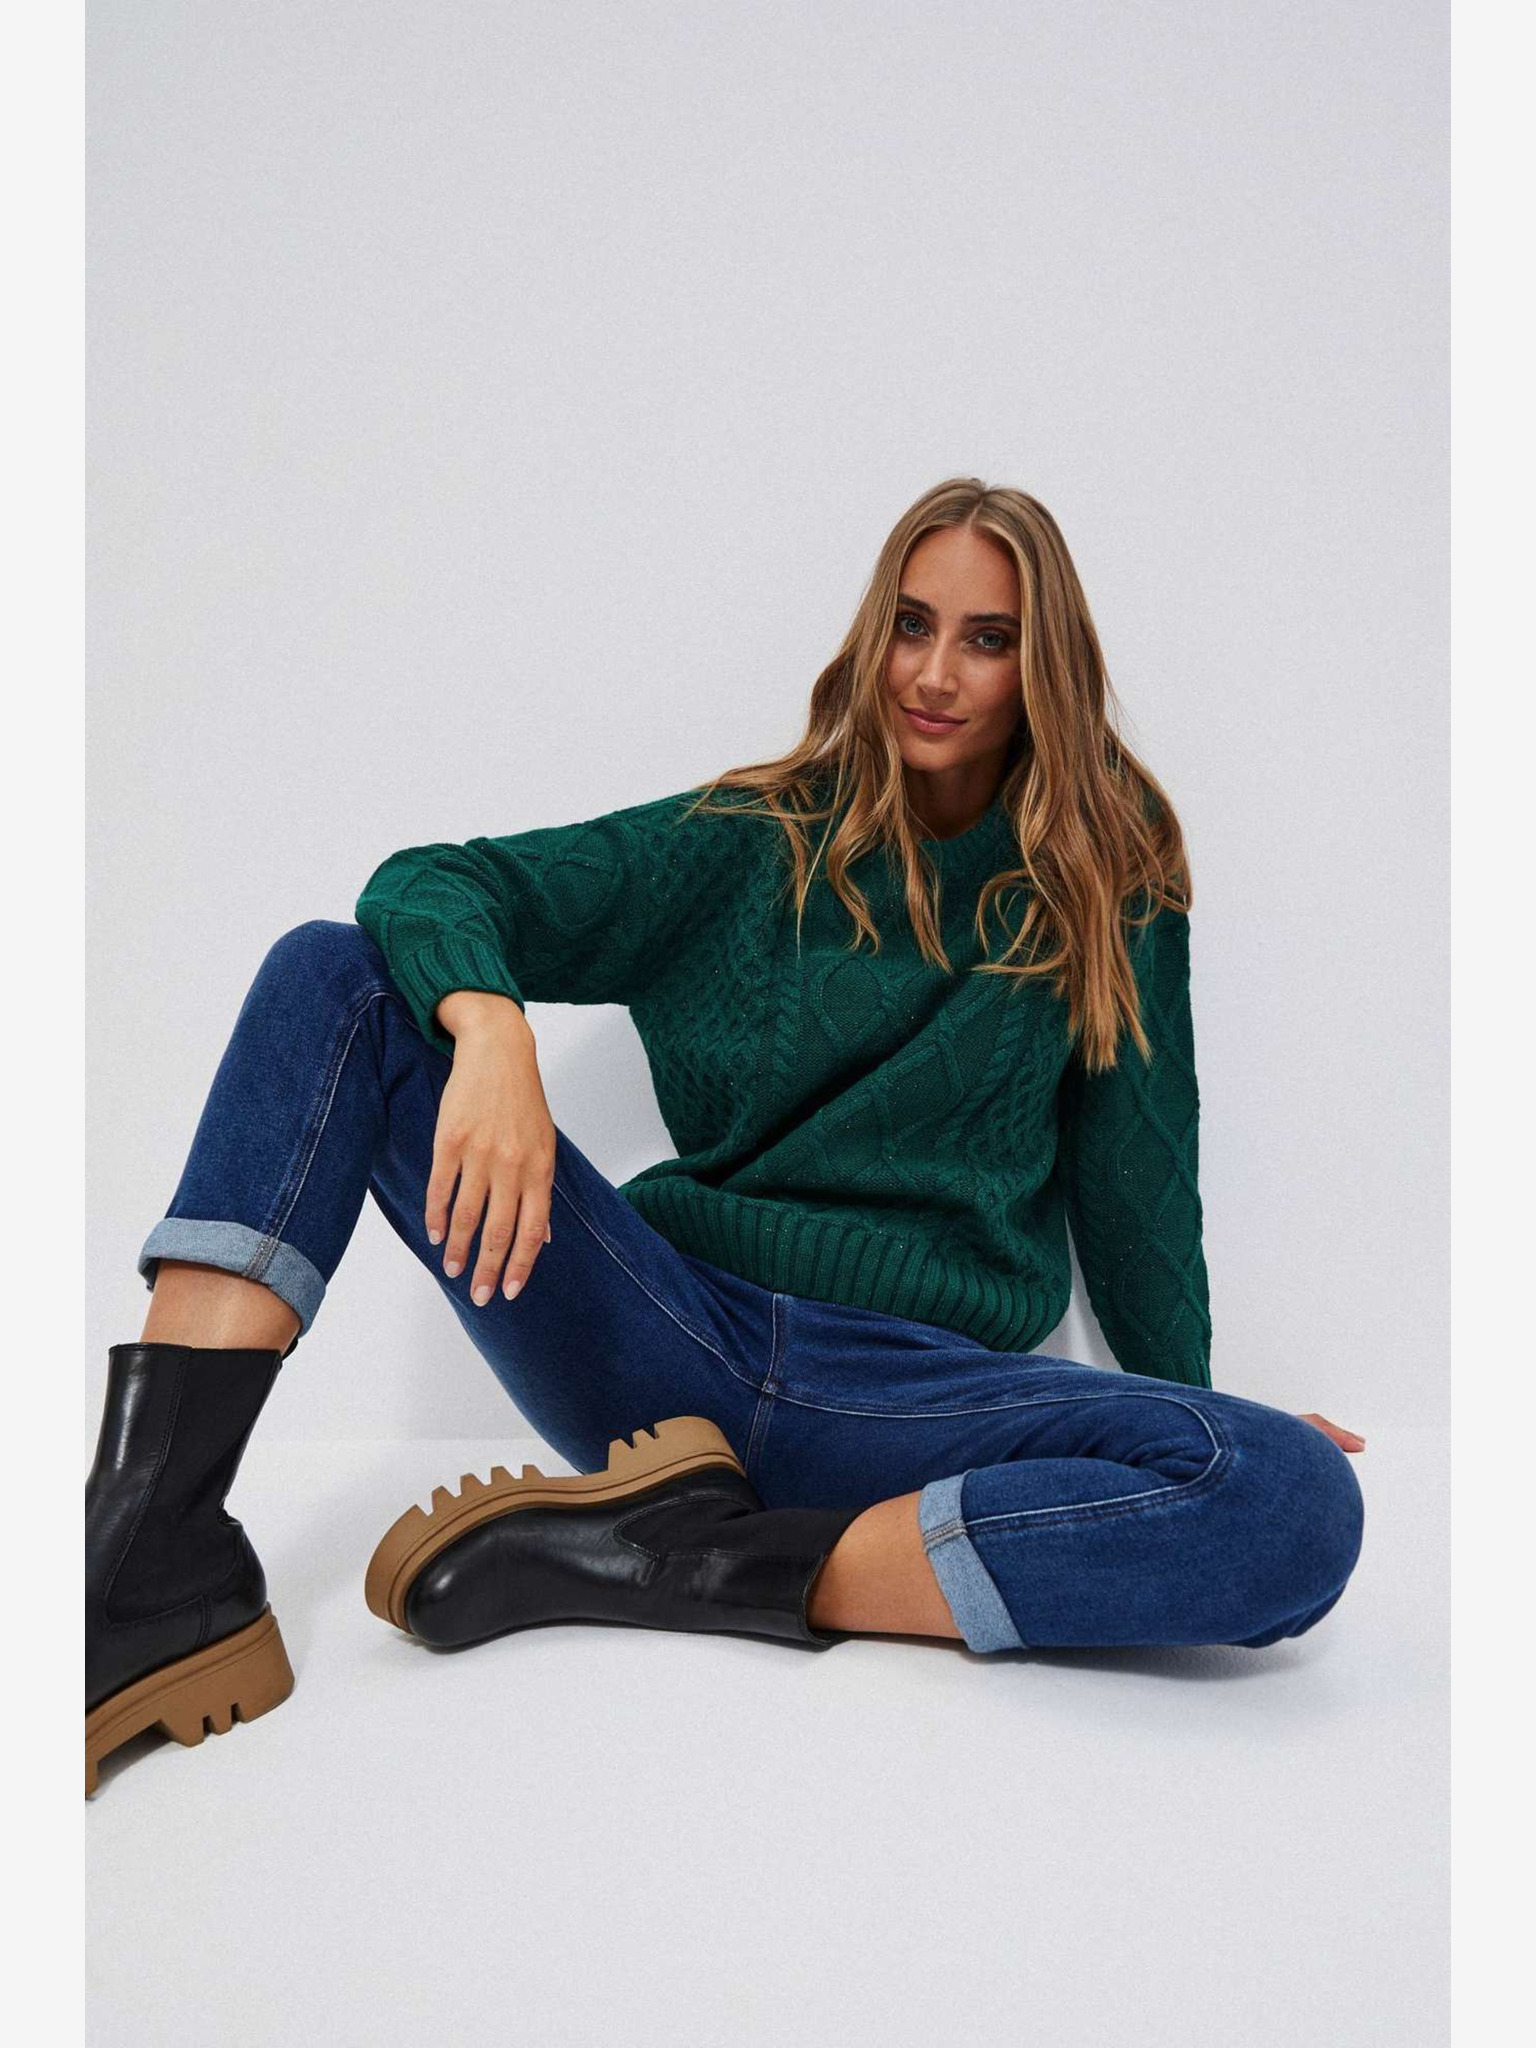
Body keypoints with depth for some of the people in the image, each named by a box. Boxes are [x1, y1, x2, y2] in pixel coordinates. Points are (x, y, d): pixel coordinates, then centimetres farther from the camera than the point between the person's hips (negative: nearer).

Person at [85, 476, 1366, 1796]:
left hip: (919, 1396, 0)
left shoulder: (1108, 893, 9)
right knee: (336, 971, -11)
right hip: (675, 1336, 1)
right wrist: (490, 1034, -23)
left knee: (1306, 1501, -30)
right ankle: (160, 1553, -26)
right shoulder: (755, 841, 9)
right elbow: (433, 884, -1)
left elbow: (1137, 1181, 14)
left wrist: (1191, 1412, 15)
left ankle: (702, 1562, -22)